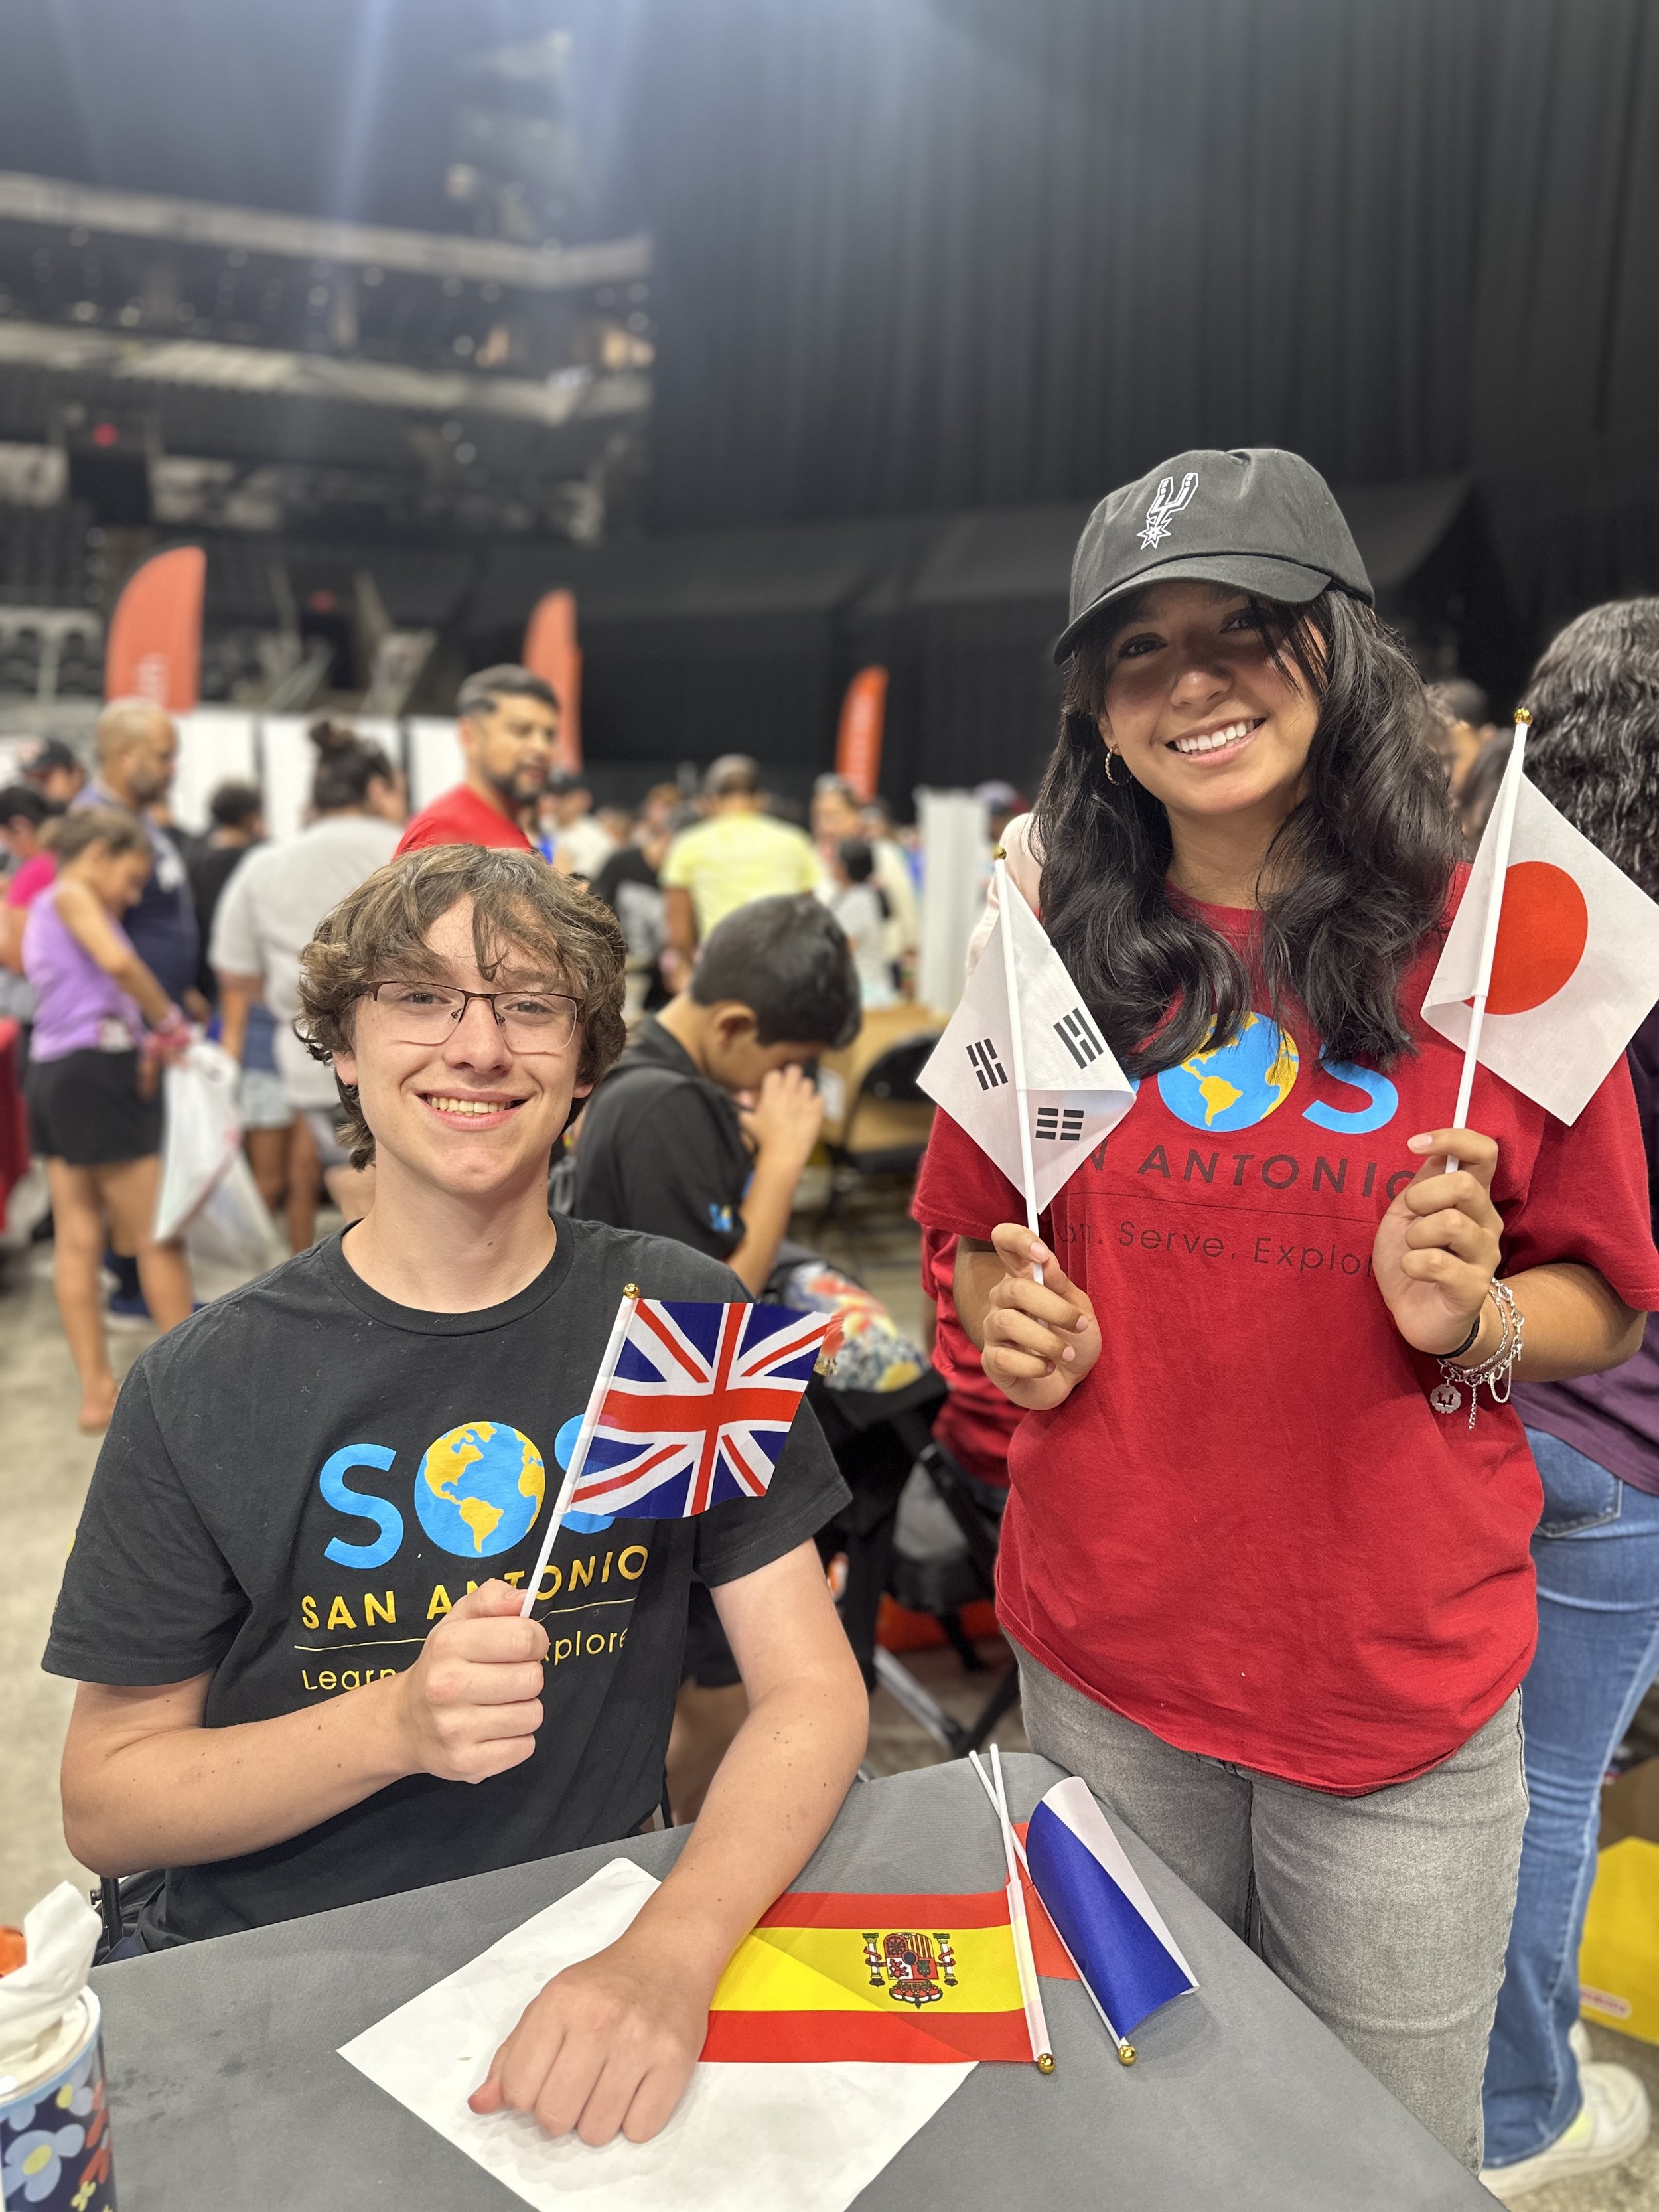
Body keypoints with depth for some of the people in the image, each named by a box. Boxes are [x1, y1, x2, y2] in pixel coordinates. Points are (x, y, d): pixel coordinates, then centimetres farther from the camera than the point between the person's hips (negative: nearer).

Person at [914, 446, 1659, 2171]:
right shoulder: (1057, 950, -1)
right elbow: (976, 1245, 11)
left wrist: (1474, 1319, -20)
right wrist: (1014, 1327, -10)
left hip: (1406, 1680, -1)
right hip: (1103, 1656, 2)